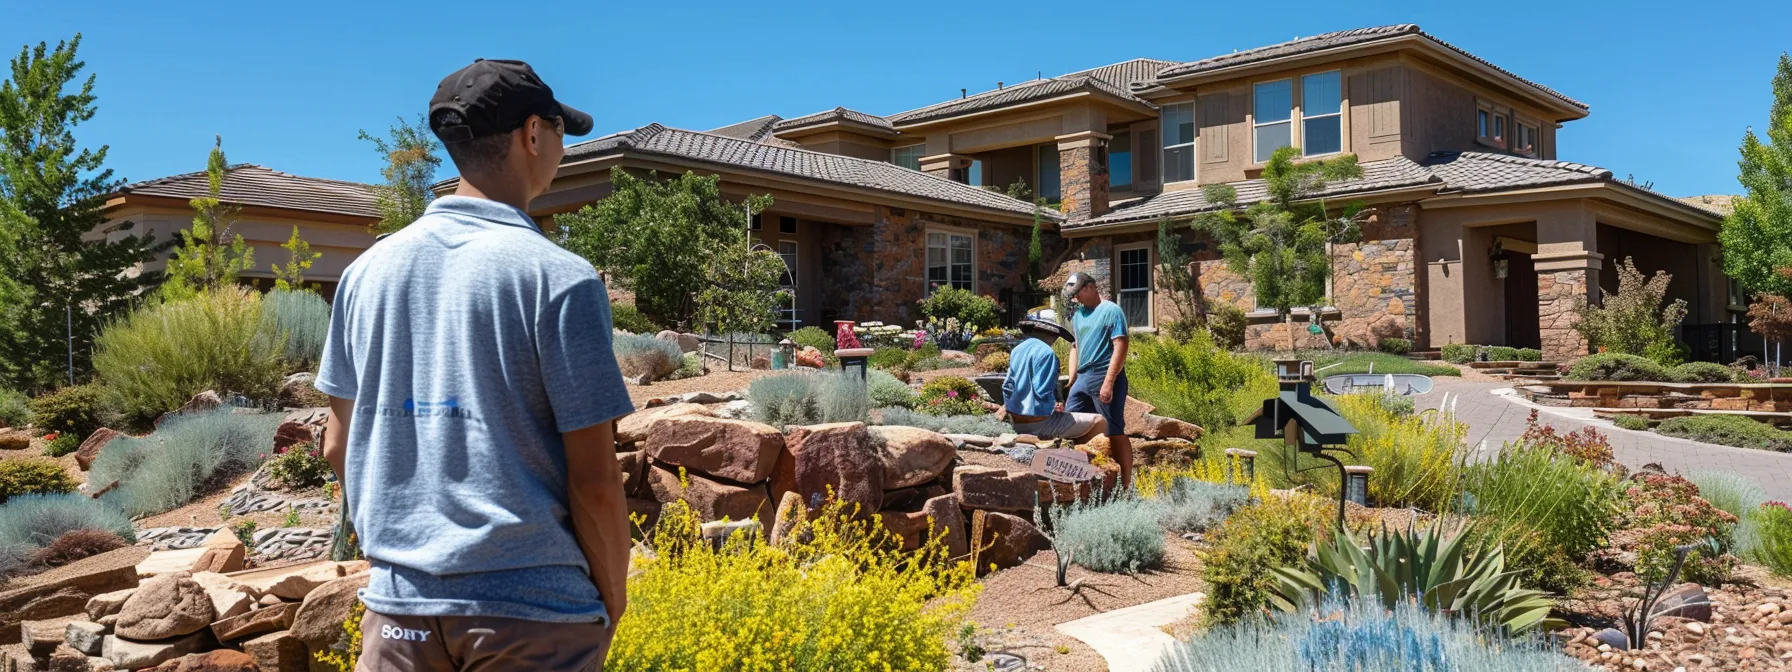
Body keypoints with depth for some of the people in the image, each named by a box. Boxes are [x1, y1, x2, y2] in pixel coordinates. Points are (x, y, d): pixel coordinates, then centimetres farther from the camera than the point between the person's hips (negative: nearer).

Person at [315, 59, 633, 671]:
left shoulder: (368, 270, 3)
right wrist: (612, 600, 1)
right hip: (532, 614, -4)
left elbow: (338, 446, 11)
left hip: (400, 602, 5)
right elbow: (594, 479, -14)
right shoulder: (557, 277, -13)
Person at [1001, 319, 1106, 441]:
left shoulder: (1016, 350, 9)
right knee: (1099, 422, -5)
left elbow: (1008, 386, 14)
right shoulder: (1046, 352, -16)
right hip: (1039, 423, -9)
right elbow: (1043, 393, -20)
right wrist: (1054, 406, -1)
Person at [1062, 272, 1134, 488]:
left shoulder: (1111, 311, -6)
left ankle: (1126, 484, 1)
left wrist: (1108, 382, -19)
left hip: (1104, 377, -8)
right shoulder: (1078, 313, 17)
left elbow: (1120, 348, -13)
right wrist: (1072, 377, 12)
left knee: (1115, 431, -4)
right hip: (1083, 377, 8)